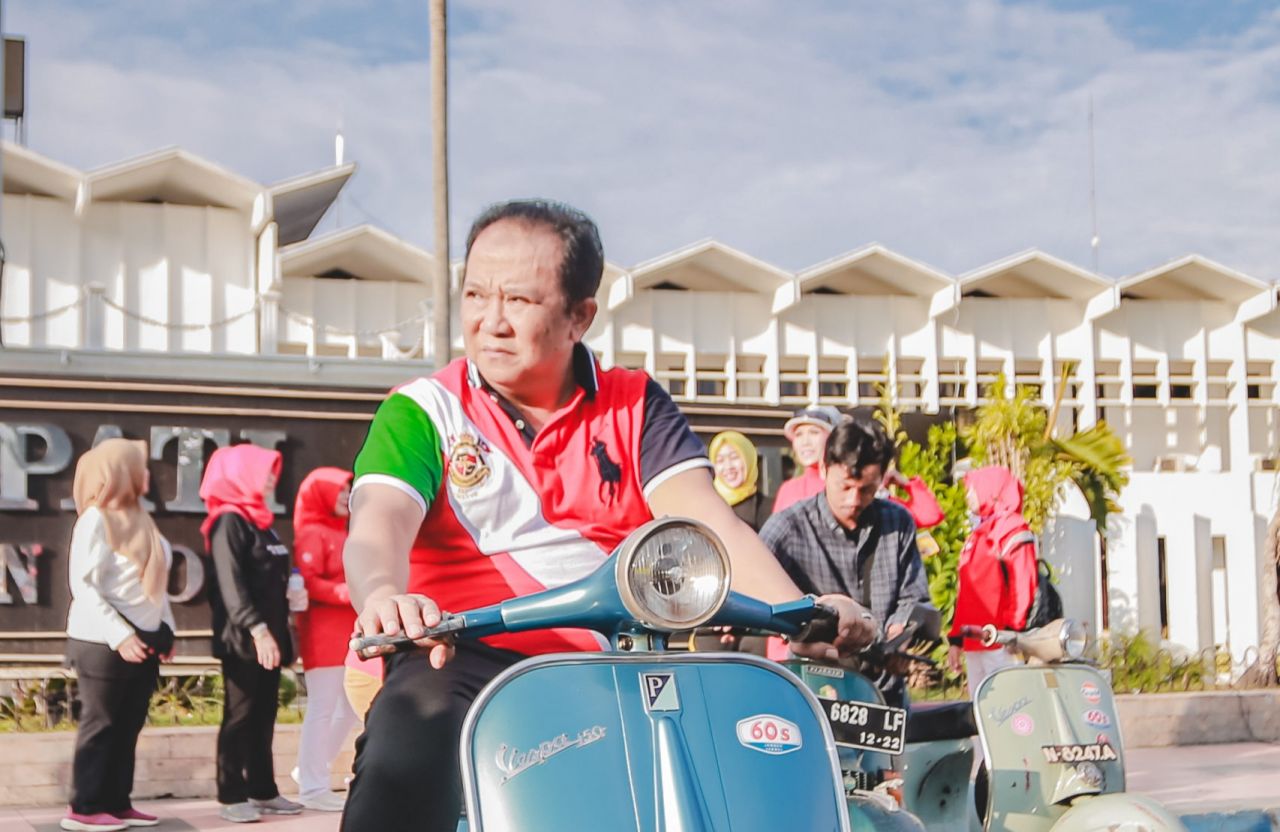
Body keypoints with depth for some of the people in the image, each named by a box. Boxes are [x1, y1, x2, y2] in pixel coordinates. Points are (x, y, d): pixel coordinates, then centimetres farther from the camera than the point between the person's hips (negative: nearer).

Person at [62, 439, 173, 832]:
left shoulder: (138, 517, 13)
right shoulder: (96, 519, -12)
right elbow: (83, 585, -17)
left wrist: (165, 629, 10)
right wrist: (119, 635, -22)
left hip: (143, 640, 8)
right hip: (104, 642, -7)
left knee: (129, 724, 9)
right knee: (101, 724, -2)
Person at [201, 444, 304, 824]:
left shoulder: (260, 520, 18)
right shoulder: (229, 522, -9)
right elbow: (230, 583, -19)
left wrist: (280, 632, 16)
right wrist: (256, 628, -27)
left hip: (268, 637, 8)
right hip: (243, 640, -8)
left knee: (264, 717, 11)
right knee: (240, 716, -5)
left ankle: (263, 791, 16)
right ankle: (231, 797, -1)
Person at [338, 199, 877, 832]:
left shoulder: (635, 407, 13)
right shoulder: (422, 411, 6)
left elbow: (702, 517, -2)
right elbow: (378, 525, -12)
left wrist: (798, 612, -22)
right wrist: (382, 597, -38)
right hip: (463, 662, -2)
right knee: (402, 768, -33)